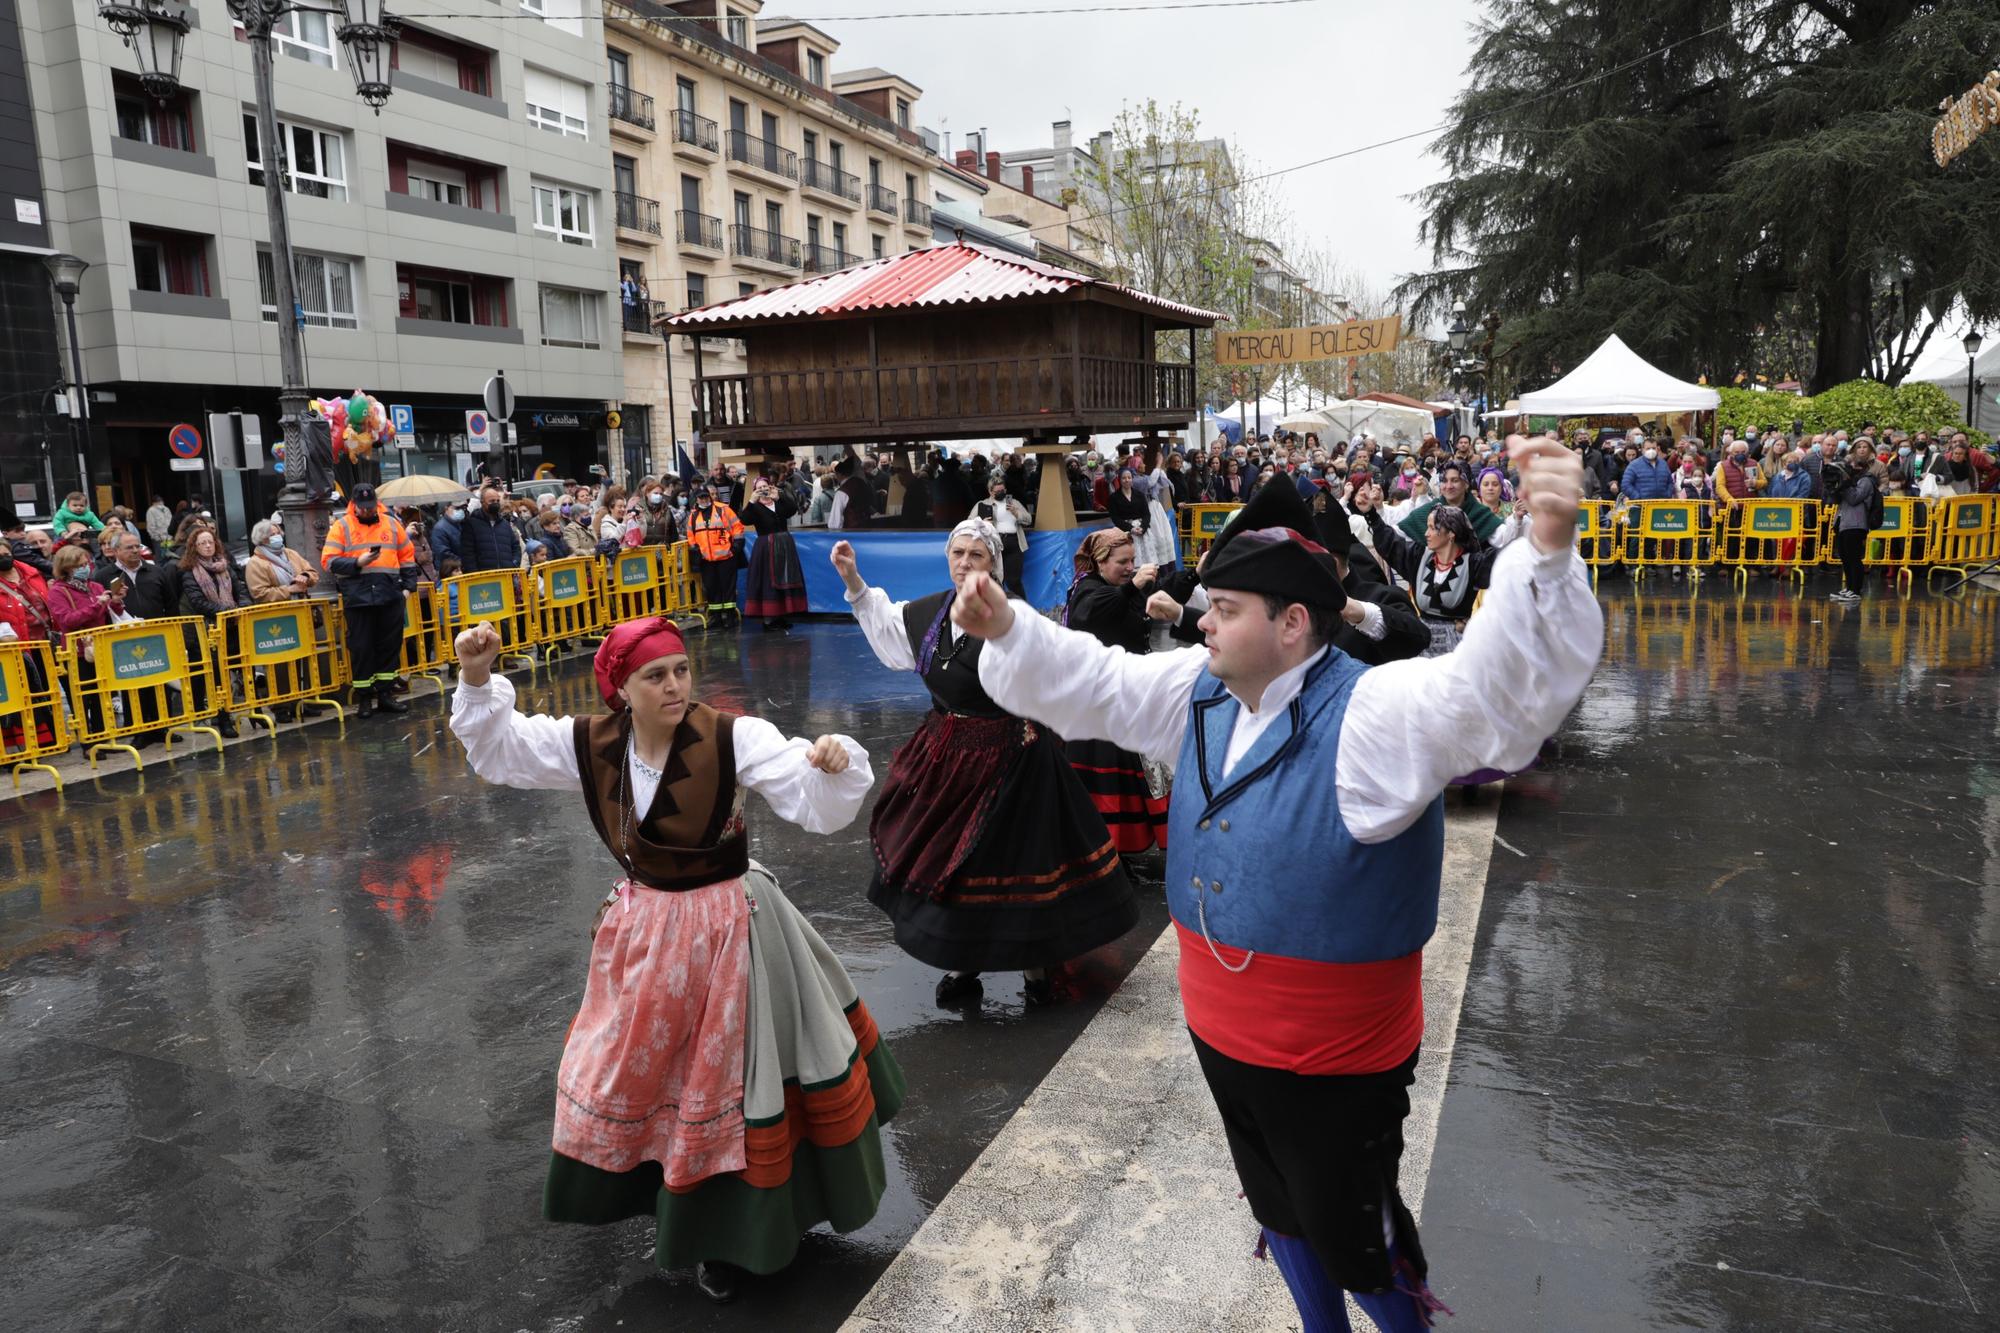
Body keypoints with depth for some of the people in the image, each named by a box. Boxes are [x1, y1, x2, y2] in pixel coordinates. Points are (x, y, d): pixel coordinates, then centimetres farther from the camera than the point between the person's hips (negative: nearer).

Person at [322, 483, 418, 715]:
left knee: (390, 645, 6)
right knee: (361, 648, 1)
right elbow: (328, 561, -3)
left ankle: (385, 693, 16)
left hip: (391, 596, 3)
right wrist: (357, 562, -16)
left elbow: (407, 557, 17)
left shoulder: (391, 524, 13)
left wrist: (408, 586, 9)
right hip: (358, 598, -3)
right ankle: (364, 696, 11)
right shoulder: (341, 526, 4)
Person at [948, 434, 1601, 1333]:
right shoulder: (1197, 693, -1)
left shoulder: (1377, 712, -24)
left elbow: (1505, 686, -39)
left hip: (1337, 1063, -7)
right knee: (1278, 1209, 28)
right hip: (1222, 1036, 7)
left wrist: (1547, 553, -54)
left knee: (1352, 1240, 13)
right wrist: (1008, 629, -2)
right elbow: (1091, 683, 9)